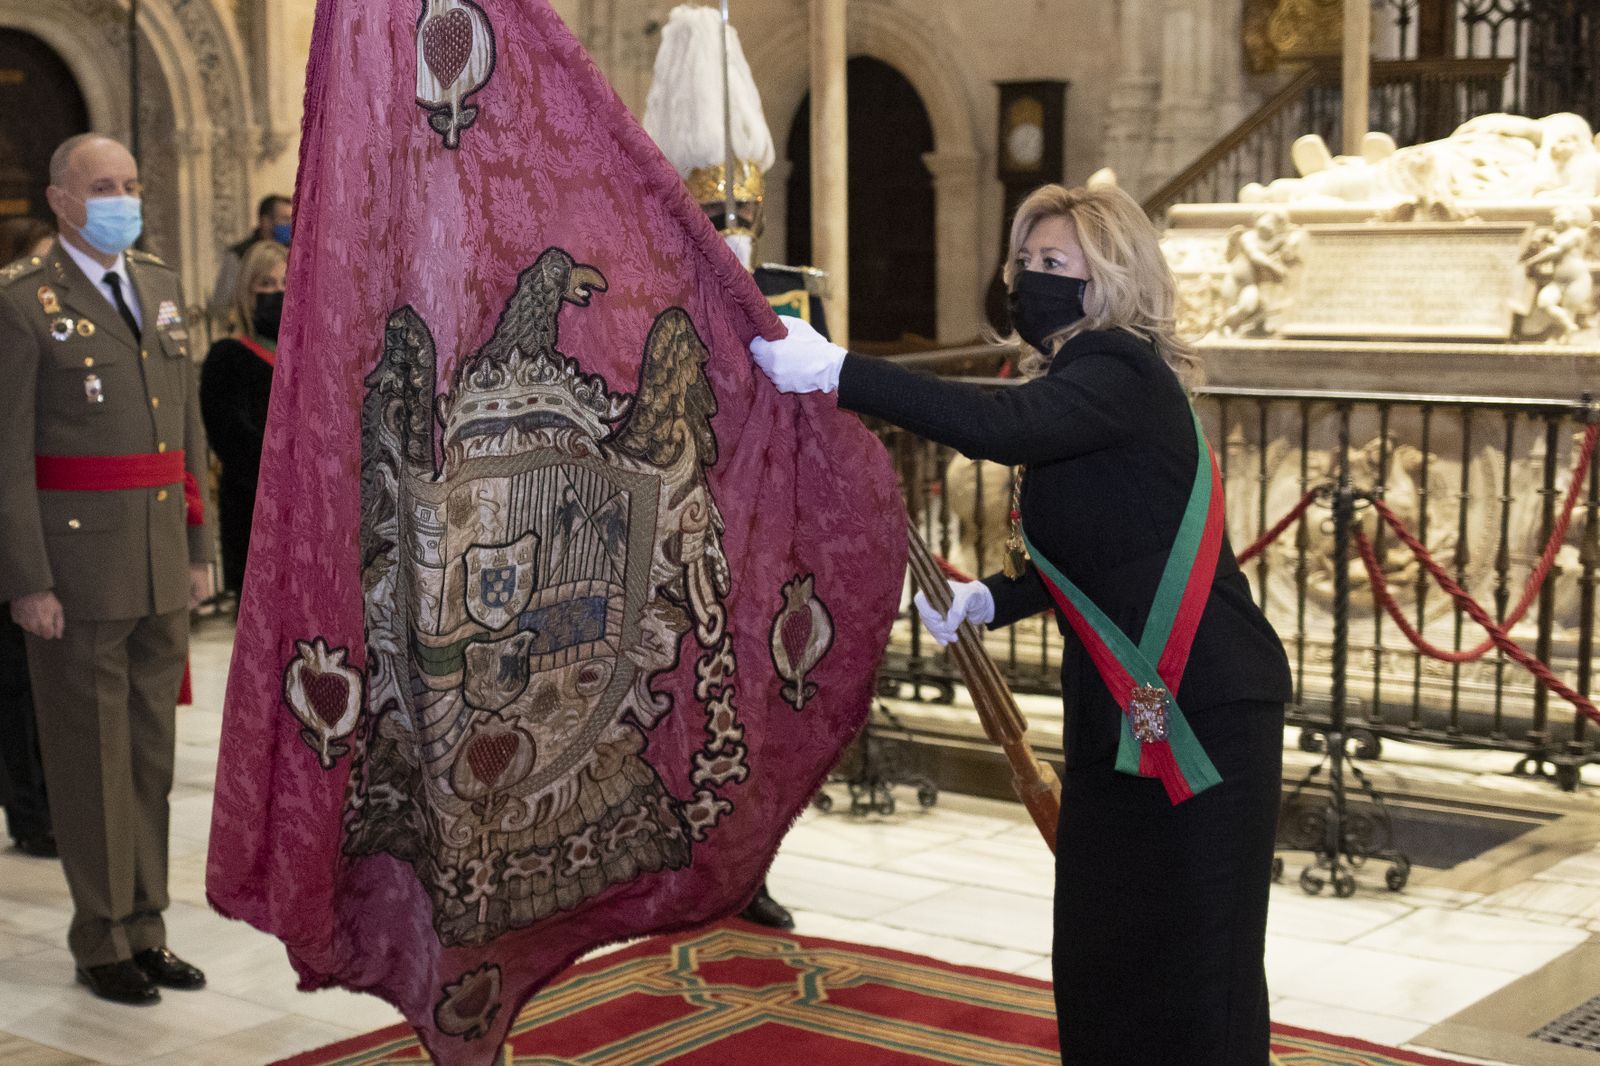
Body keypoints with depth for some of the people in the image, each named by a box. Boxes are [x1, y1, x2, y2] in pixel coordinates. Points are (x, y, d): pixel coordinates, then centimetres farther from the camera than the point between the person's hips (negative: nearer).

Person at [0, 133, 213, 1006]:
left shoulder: (160, 287, 12)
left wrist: (199, 549, 12)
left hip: (161, 565, 6)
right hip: (76, 560, -6)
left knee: (151, 753, 12)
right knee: (90, 757, 2)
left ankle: (144, 927, 23)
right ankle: (102, 942, 14)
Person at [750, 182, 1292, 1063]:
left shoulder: (1121, 371, -14)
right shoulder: (1079, 381, 14)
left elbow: (999, 427, -34)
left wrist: (837, 371, -35)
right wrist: (985, 600, 6)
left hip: (1203, 710, -9)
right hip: (1117, 710, 9)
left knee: (1195, 959, -3)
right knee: (1099, 946, 12)